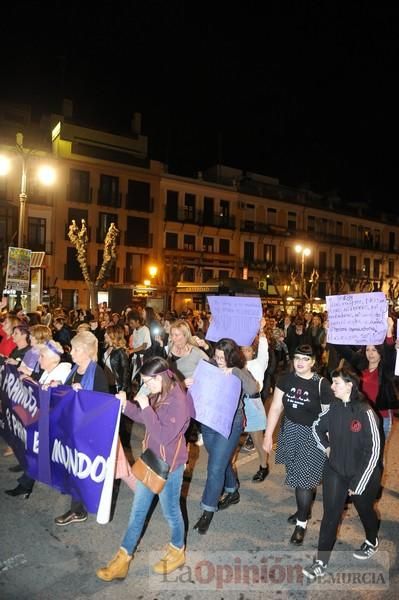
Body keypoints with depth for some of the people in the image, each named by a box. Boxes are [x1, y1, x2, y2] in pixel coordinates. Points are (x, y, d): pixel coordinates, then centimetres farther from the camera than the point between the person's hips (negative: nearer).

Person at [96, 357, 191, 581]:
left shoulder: (178, 401, -27)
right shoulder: (159, 395, -2)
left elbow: (164, 436, -30)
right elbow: (144, 418, 11)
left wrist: (146, 407, -30)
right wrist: (126, 404, -6)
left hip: (169, 465, -8)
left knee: (171, 511, 15)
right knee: (138, 511, 17)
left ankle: (177, 552, 41)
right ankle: (123, 559, 30)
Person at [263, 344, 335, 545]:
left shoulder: (321, 384, -15)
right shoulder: (286, 379, -4)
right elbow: (276, 408, -1)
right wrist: (268, 435, -1)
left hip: (312, 437, -4)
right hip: (290, 432, 4)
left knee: (304, 479, 1)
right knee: (296, 475, 16)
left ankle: (302, 522, 21)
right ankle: (303, 510, 40)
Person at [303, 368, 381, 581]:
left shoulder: (365, 413, -23)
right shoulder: (333, 408, -8)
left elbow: (373, 451, -19)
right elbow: (317, 427, 13)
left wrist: (359, 483, -15)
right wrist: (326, 447, 4)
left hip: (362, 474, -3)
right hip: (335, 470, 3)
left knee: (365, 509, 22)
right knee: (330, 514, 1)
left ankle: (372, 541, 52)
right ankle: (321, 562, 13)